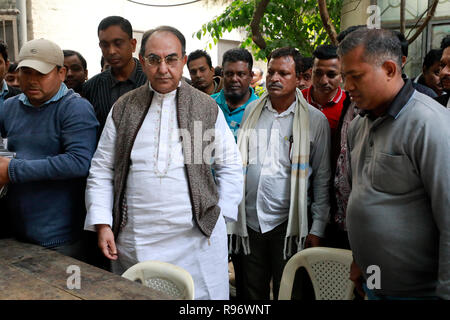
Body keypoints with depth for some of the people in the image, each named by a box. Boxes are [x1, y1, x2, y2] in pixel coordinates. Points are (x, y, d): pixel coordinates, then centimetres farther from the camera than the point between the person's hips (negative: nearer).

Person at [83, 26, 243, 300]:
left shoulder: (207, 108, 4)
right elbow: (101, 171, 8)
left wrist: (218, 216, 2)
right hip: (134, 240, 1)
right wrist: (102, 224, 0)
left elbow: (231, 166, 9)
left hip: (197, 236, -1)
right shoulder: (123, 108, 6)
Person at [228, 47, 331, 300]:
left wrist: (317, 229, -5)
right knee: (253, 291, 15)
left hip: (288, 223, -3)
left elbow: (322, 178, -2)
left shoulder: (316, 120, -3)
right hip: (249, 220, 3)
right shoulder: (251, 111, 7)